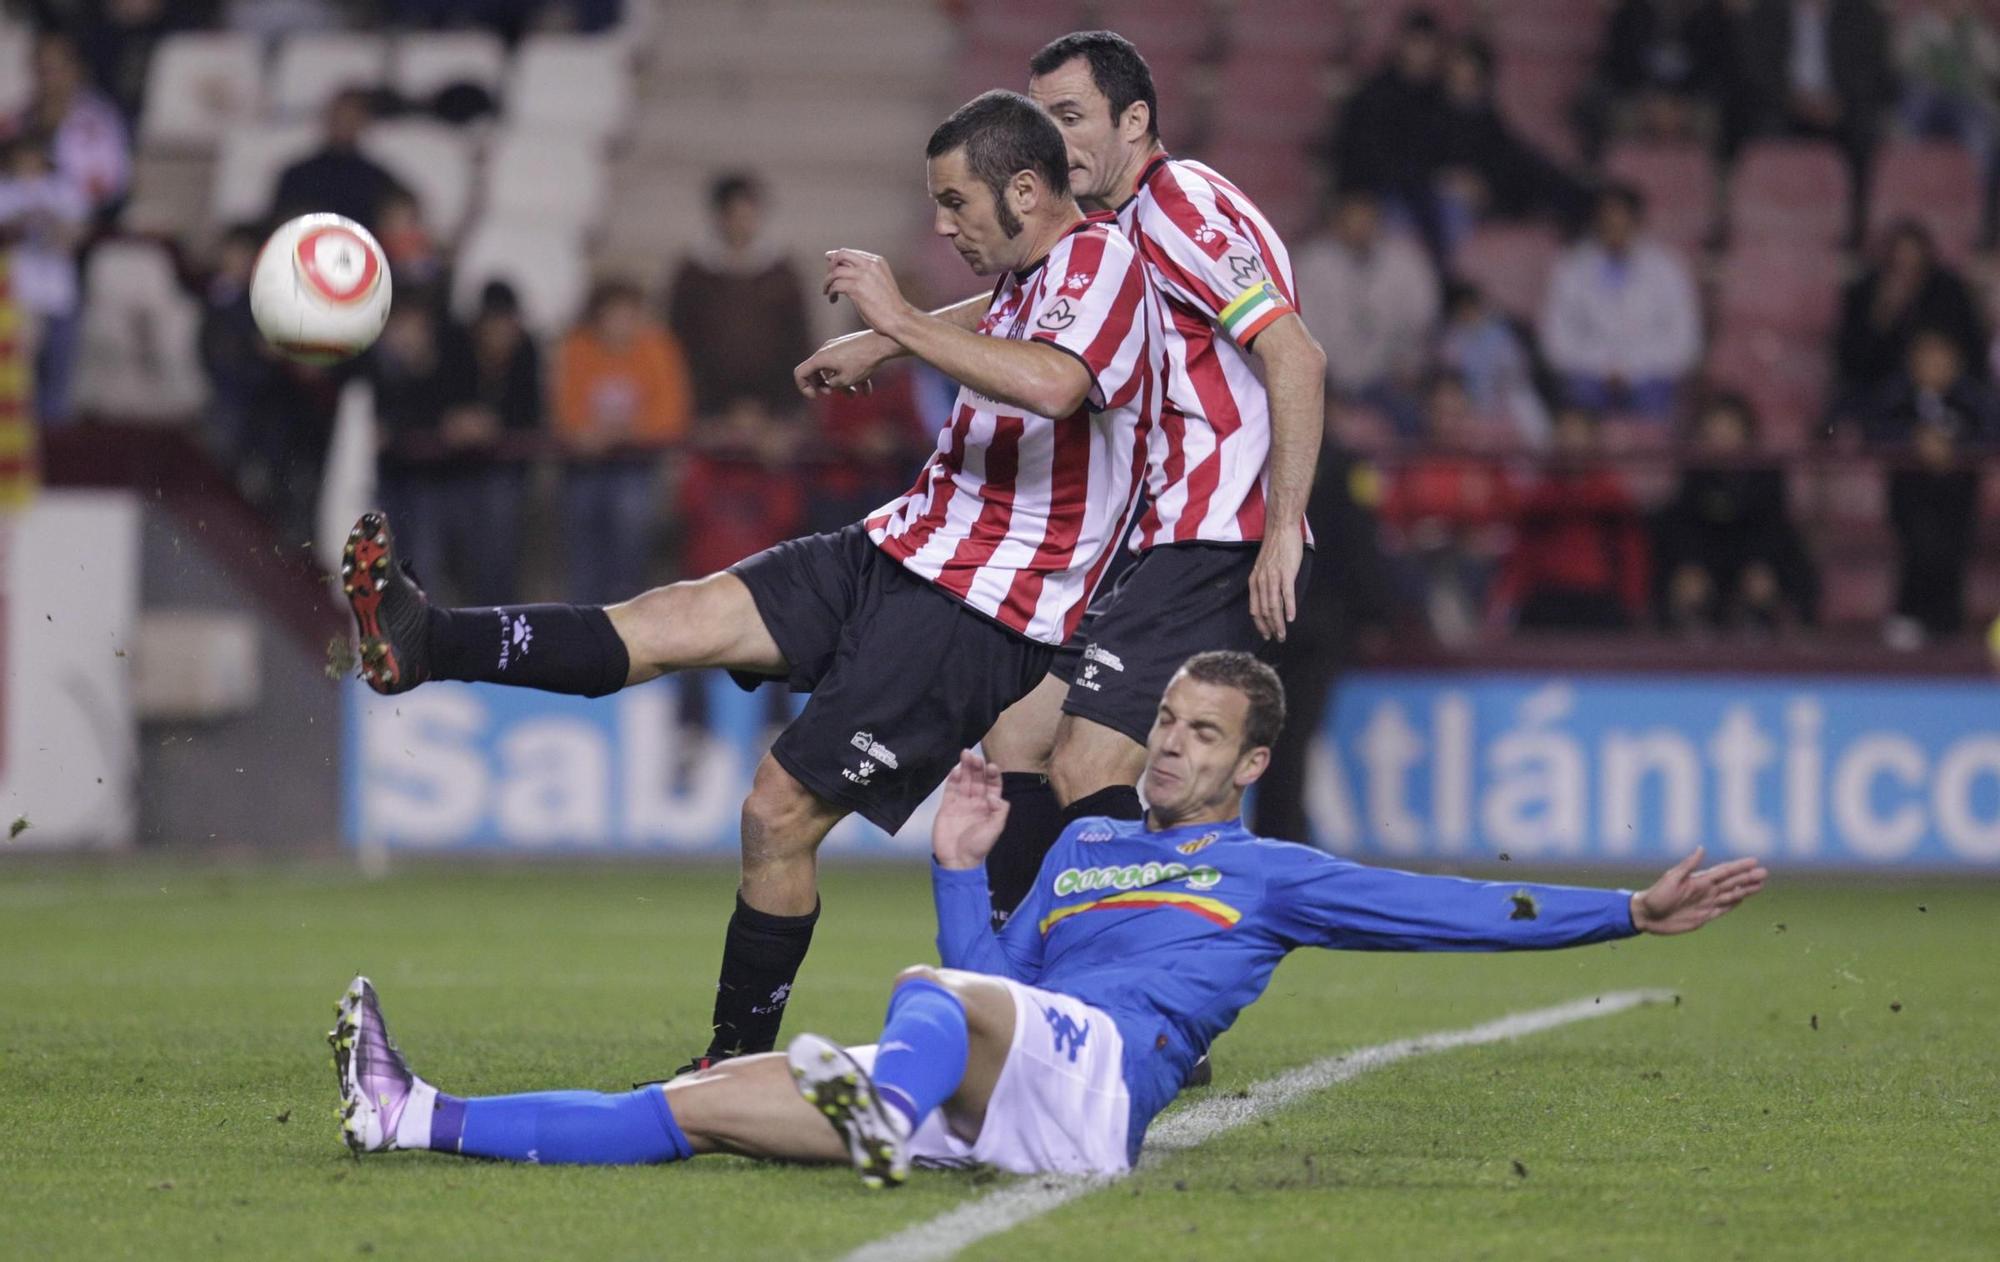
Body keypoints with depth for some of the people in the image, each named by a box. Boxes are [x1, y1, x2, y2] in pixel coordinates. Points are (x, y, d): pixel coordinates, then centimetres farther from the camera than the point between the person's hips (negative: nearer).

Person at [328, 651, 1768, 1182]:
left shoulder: (1270, 873, 19)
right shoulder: (1085, 844, 36)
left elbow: (1450, 908, 13)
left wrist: (1630, 911, 8)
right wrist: (962, 865, 22)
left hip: (1098, 1070, -6)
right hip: (999, 1115, 6)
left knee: (931, 995, -36)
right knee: (710, 1099, -6)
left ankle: (886, 1111, -70)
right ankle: (428, 1122, -14)